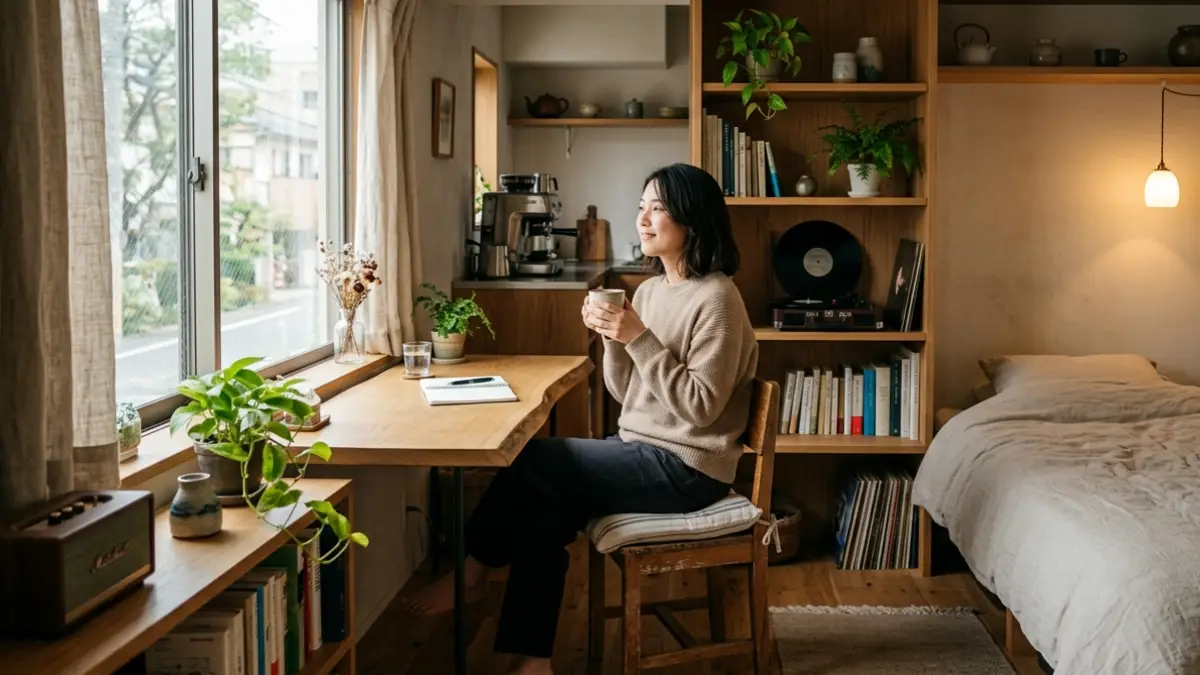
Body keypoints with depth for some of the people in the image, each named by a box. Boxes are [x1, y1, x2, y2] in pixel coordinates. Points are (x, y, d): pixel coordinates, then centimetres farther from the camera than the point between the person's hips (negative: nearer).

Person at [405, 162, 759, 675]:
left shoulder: (715, 299, -15)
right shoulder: (651, 289, 11)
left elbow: (700, 407, -21)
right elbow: (625, 395, 12)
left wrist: (640, 338, -24)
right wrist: (613, 338, -6)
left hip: (684, 468, -8)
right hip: (644, 452, 8)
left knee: (530, 459, -13)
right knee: (543, 507, -12)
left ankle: (470, 572, 7)